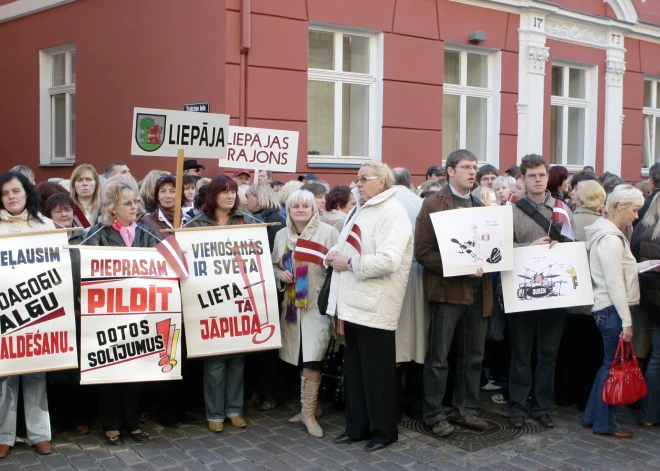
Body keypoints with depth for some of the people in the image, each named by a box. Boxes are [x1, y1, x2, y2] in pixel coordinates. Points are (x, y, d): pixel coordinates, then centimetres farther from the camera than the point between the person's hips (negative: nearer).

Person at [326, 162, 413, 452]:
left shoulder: (393, 214, -11)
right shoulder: (361, 211, 19)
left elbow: (389, 260, -24)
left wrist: (349, 263, -17)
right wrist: (335, 256, 2)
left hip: (374, 308, -9)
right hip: (353, 304, 9)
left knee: (376, 373, 3)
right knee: (354, 370, 14)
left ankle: (384, 430, 17)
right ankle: (357, 426, 26)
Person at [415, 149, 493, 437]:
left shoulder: (481, 206, 15)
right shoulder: (433, 205, -4)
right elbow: (422, 251, -10)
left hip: (478, 291, 6)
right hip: (447, 290, -6)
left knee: (473, 356, 13)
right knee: (438, 358, 2)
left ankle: (466, 410, 26)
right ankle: (434, 414, 13)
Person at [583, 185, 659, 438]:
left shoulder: (609, 234, 13)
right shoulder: (610, 239, -19)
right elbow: (614, 284, -21)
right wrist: (626, 321, -20)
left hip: (608, 309, 10)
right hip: (613, 310, -10)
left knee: (610, 363, 17)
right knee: (613, 365, 1)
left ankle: (592, 415, 27)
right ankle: (605, 423, 12)